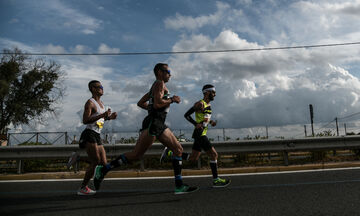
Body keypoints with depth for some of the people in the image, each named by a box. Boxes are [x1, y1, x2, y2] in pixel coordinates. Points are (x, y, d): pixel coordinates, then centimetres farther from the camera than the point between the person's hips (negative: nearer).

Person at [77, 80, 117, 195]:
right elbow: (85, 120, -19)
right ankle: (82, 188, -3)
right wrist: (102, 115, -25)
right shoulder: (90, 102, -7)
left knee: (104, 164, 4)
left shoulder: (101, 103, 20)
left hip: (97, 136, 9)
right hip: (89, 134, -9)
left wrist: (109, 117, 13)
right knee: (95, 162, -14)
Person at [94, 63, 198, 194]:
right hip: (153, 123, -10)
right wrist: (172, 100, -7)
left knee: (178, 149, 4)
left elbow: (140, 103, 27)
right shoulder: (160, 83, -4)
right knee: (136, 155, -11)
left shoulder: (156, 86, 25)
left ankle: (179, 186, 3)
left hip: (159, 125, 10)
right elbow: (157, 103, -20)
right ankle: (103, 169, -1)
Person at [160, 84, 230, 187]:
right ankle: (216, 180, 1)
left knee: (193, 158, 12)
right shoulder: (200, 103, -11)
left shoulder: (208, 104, 17)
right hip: (200, 134, -10)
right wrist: (196, 124, -22)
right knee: (213, 154, -7)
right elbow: (186, 115, -11)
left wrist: (211, 122, 10)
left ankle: (169, 152, 19)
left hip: (202, 134, 10)